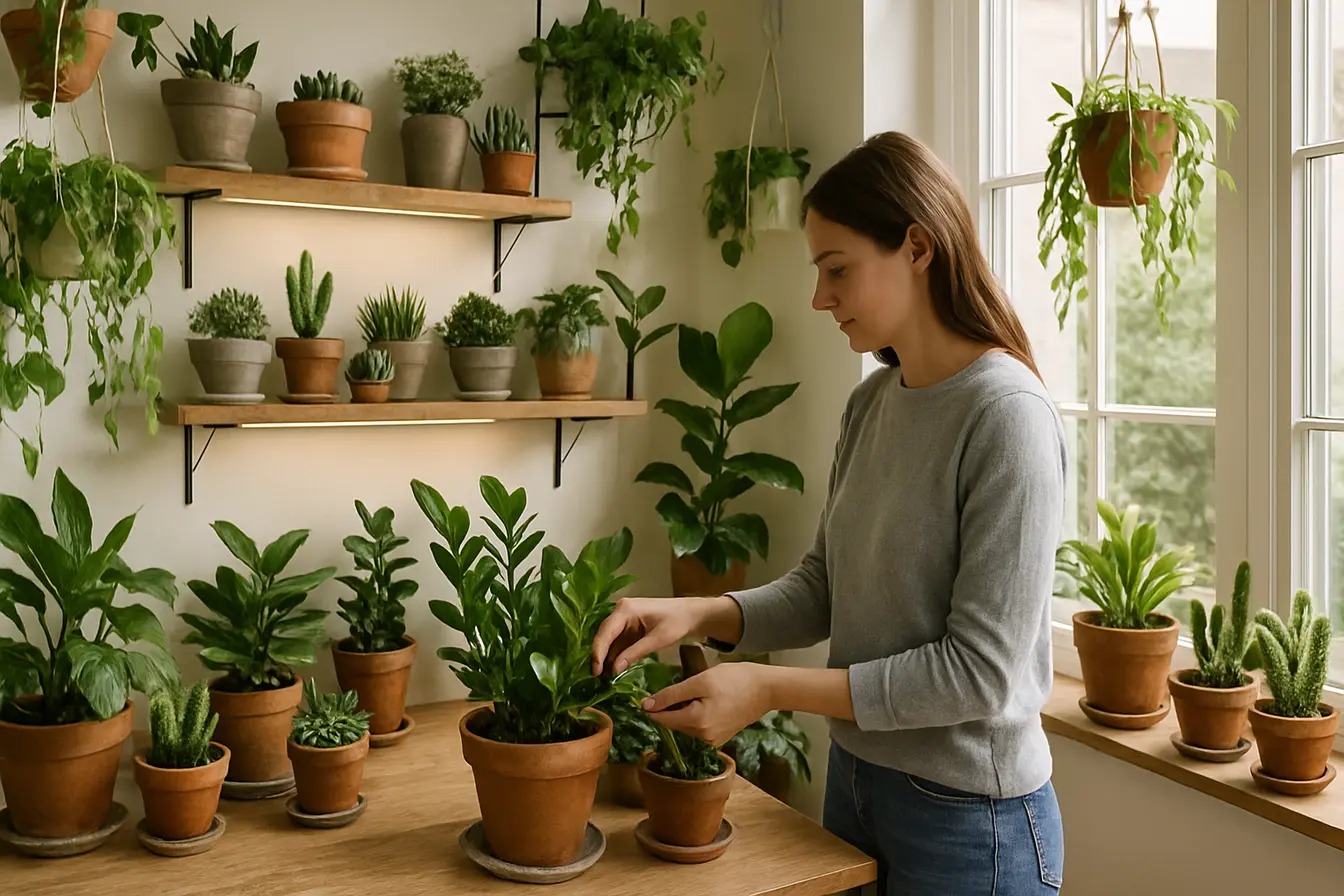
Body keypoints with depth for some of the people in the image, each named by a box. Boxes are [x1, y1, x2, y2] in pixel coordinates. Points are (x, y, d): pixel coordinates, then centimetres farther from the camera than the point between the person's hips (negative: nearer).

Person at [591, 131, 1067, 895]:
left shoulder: (1008, 416, -20)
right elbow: (823, 589, 5)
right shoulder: (871, 402, 1)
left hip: (968, 814, -6)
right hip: (856, 775, 6)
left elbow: (981, 670, -21)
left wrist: (773, 689, -21)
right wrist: (698, 615, -11)